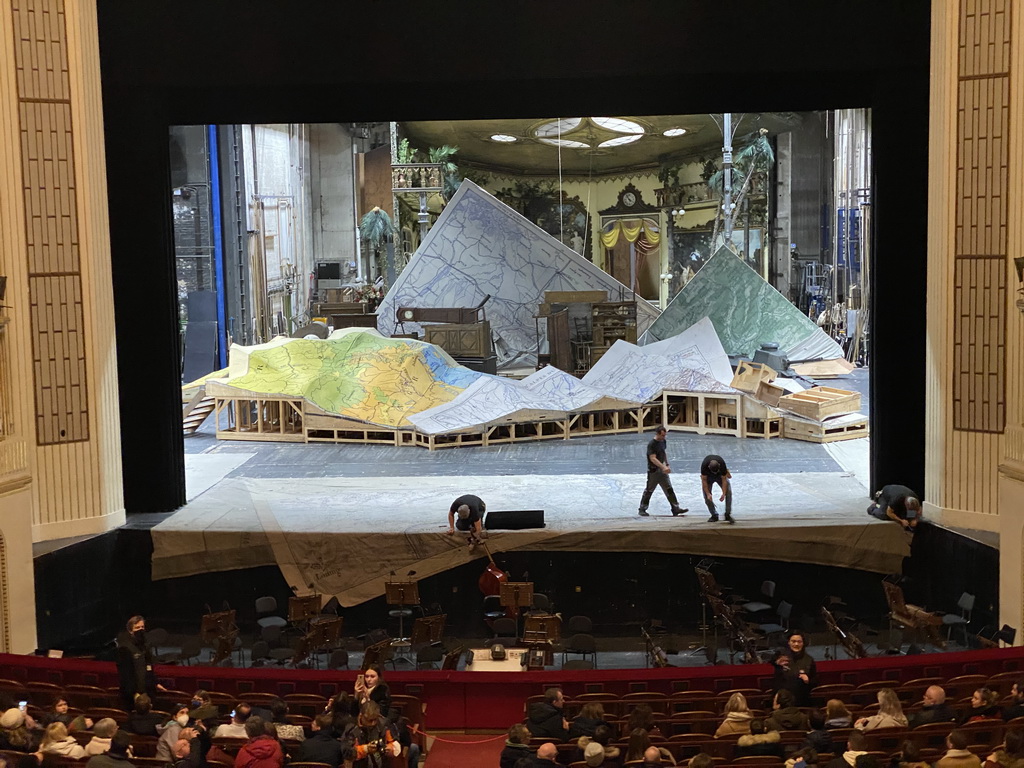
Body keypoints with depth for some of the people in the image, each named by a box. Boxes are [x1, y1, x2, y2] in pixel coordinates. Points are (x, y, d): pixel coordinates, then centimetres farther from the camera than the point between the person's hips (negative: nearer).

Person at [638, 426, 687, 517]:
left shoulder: (663, 441, 6)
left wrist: (667, 465, 16)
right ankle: (642, 510, 13)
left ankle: (676, 508, 7)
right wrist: (663, 467, -32)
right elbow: (653, 458, -26)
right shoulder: (651, 444, -19)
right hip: (653, 471, -7)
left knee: (669, 490, 5)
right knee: (649, 491, 2)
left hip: (662, 470, 7)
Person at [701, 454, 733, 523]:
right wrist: (708, 494, -31)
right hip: (708, 476, 0)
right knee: (706, 496, -13)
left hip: (720, 475, 0)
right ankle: (714, 516, 2)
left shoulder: (722, 464, -37)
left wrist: (723, 494, -32)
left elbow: (724, 479, -27)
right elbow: (704, 480, -26)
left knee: (728, 492, -18)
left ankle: (728, 515, -12)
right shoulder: (704, 465, -37)